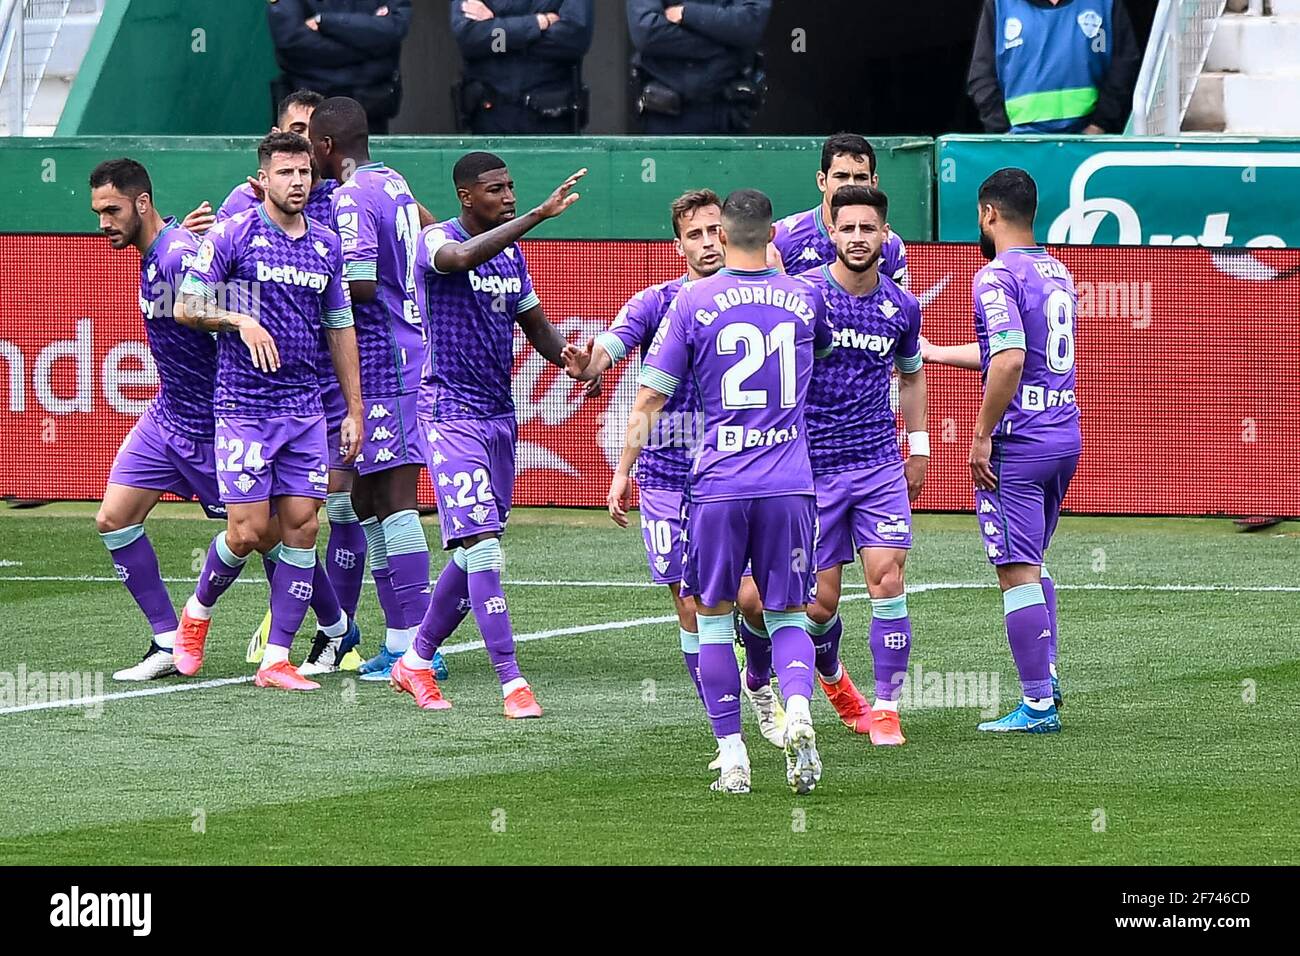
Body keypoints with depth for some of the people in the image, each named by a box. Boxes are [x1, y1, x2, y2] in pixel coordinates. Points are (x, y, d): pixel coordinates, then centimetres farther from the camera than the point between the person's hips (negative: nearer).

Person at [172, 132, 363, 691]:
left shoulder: (326, 245, 10)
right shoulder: (234, 234, -5)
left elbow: (340, 327, 16)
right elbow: (186, 306, -4)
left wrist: (354, 410, 14)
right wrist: (240, 320, -21)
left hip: (305, 408, 5)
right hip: (244, 407, -5)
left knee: (301, 525, -3)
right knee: (249, 531, -7)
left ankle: (276, 660, 1)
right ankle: (197, 612, 22)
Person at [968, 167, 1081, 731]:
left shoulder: (997, 276, -12)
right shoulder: (1058, 273, 15)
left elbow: (1009, 360, -24)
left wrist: (982, 436, -17)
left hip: (1017, 443, -8)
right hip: (1066, 436, 8)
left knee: (1017, 573, -4)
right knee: (1031, 566, 22)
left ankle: (1038, 705, -5)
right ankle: (1046, 673, 18)